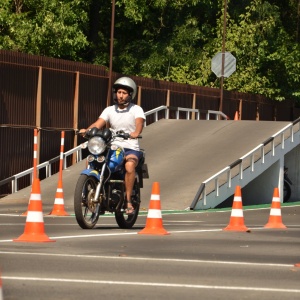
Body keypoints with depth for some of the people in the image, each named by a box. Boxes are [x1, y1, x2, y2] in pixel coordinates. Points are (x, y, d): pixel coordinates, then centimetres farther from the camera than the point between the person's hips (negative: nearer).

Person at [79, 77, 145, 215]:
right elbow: (98, 124, -1)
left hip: (131, 149, -4)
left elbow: (139, 123, -18)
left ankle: (128, 200, -29)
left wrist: (136, 133, -41)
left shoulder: (136, 109, 2)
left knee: (129, 165, -38)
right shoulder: (109, 110, 12)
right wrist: (87, 130, -23)